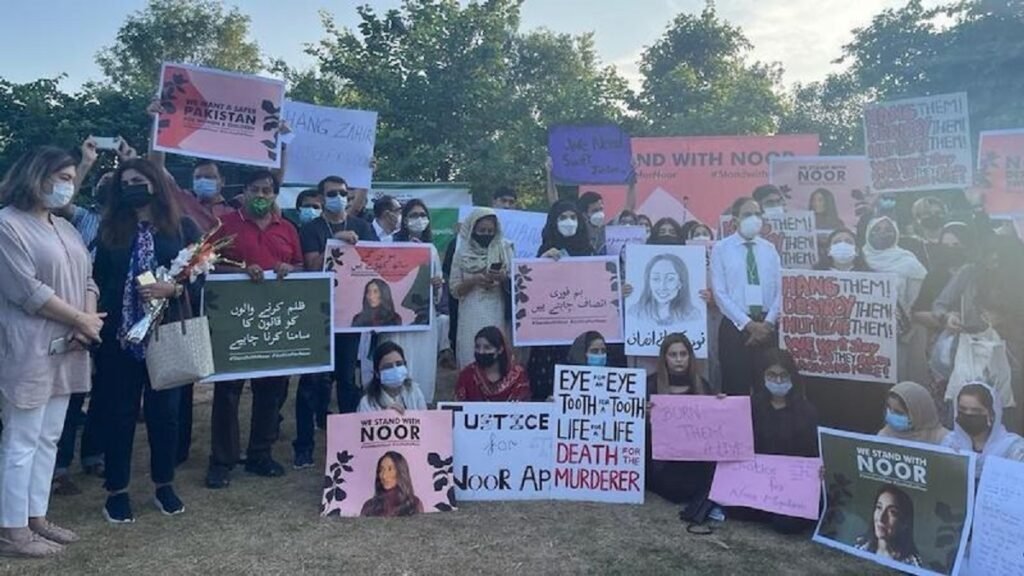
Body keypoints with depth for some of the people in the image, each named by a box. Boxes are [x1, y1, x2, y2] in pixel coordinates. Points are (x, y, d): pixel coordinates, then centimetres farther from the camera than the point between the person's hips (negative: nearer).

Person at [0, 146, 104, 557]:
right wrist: (81, 319, -11)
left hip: (66, 349, 8)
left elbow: (87, 280, 13)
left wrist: (87, 325, -5)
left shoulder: (65, 228, 17)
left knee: (48, 438, 13)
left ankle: (36, 517, 23)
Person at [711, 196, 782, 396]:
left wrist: (768, 323, -7)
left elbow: (778, 290, 7)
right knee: (735, 387, -1)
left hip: (766, 327, 3)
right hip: (735, 326, -3)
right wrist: (748, 324, -12)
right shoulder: (721, 248, -1)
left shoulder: (769, 249, 11)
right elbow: (719, 293, -8)